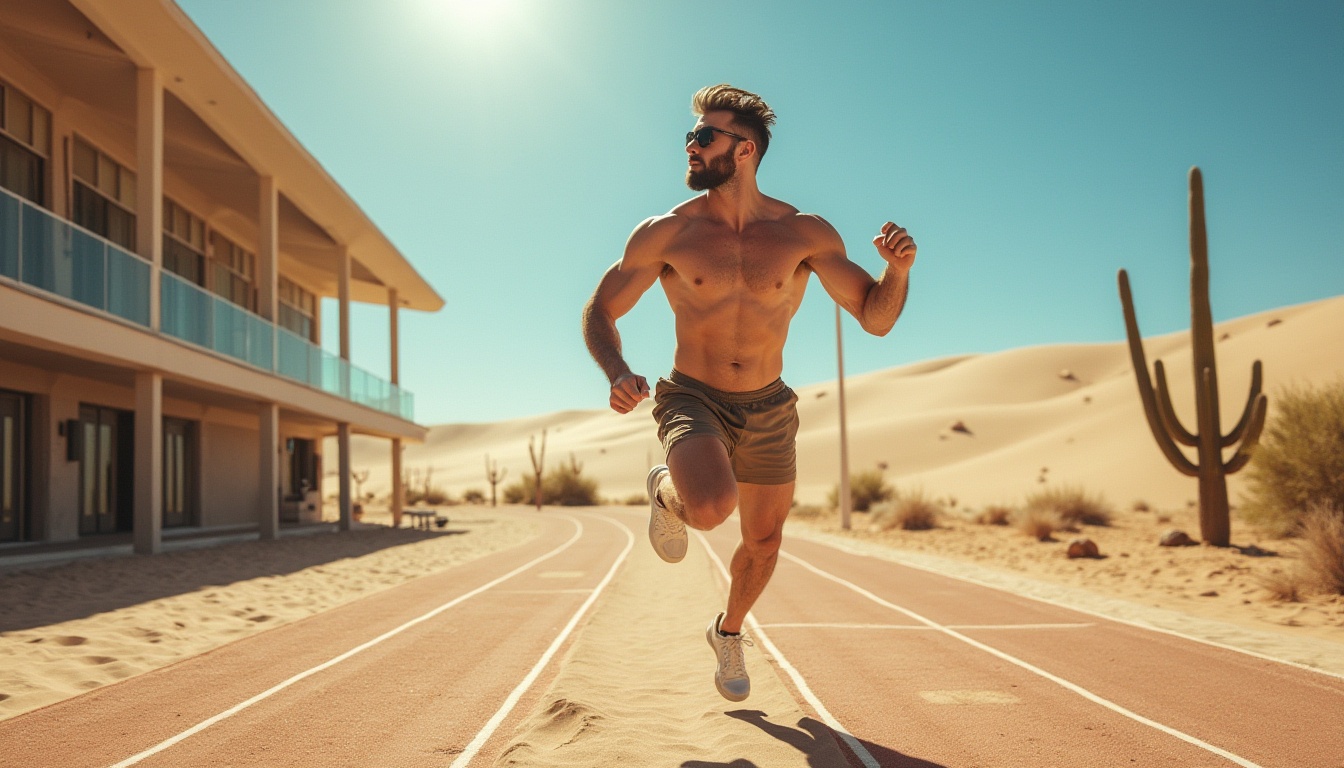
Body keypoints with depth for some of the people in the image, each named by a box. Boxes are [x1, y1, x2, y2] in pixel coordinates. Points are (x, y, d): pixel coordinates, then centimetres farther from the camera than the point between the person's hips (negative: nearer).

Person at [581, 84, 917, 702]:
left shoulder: (805, 233, -8)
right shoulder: (665, 234, -11)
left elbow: (876, 318, -5)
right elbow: (599, 311, -2)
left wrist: (898, 269, -26)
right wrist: (617, 374, -22)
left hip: (768, 412, 3)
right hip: (693, 400, -2)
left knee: (764, 541, 16)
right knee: (711, 508, -32)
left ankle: (729, 631, 49)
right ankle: (667, 492, 8)